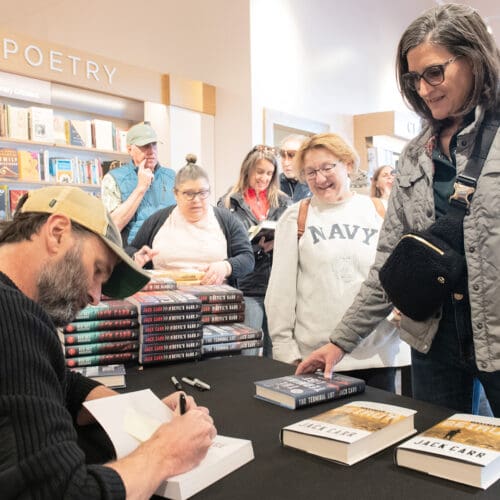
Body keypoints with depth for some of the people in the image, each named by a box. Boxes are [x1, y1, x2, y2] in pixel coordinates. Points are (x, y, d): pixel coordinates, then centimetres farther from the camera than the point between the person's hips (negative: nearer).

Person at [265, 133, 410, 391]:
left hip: (379, 353, 2)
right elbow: (281, 289, 1)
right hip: (315, 355, -1)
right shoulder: (296, 217, 2)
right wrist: (285, 349, -2)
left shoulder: (380, 212, 5)